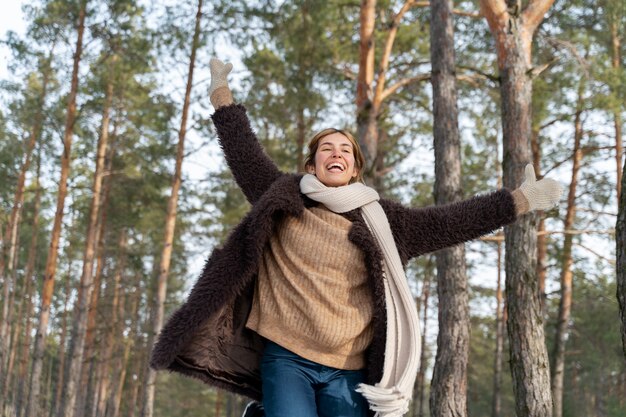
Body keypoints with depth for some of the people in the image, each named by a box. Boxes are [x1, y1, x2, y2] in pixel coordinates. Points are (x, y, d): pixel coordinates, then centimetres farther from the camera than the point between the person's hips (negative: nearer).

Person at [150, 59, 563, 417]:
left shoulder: (379, 218, 8)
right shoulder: (284, 199, 8)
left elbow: (445, 223, 8)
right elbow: (244, 152, 13)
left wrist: (519, 201, 7)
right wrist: (222, 95, 16)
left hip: (348, 371, 2)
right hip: (286, 359, -1)